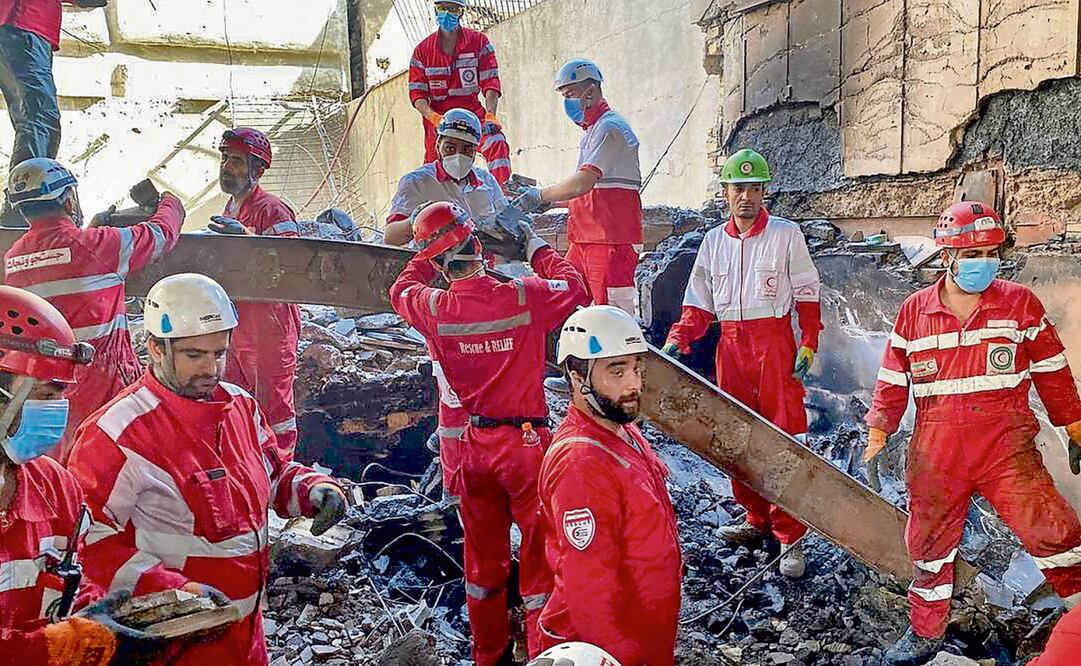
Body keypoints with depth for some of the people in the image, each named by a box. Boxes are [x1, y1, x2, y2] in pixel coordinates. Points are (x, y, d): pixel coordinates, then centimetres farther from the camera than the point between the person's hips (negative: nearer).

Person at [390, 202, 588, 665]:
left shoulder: (434, 309, -10)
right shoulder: (525, 297, -18)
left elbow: (402, 290, 14)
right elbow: (573, 287, 2)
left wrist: (429, 256, 25)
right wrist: (537, 250, 15)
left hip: (477, 446, 4)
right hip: (527, 443, -4)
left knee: (483, 556, 19)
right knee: (539, 556, 9)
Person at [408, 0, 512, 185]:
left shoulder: (479, 42, 1)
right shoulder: (422, 50, 4)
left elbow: (490, 83, -6)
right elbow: (417, 94, 0)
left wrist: (490, 115, -24)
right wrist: (434, 118, -20)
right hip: (437, 118, 1)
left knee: (497, 142, -29)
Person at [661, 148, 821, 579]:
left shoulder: (786, 235, 1)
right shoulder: (714, 241, 12)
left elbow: (807, 294, 2)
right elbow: (699, 303, 13)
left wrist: (808, 345, -6)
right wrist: (677, 339, -1)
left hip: (774, 342, -4)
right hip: (731, 345, 5)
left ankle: (790, 537, 1)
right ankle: (756, 519, 24)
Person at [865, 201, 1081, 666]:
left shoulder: (1020, 304, 0)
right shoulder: (914, 312, 3)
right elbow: (892, 382, 9)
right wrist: (876, 439, 5)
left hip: (1005, 445, -1)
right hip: (935, 452, 1)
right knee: (929, 543, 10)